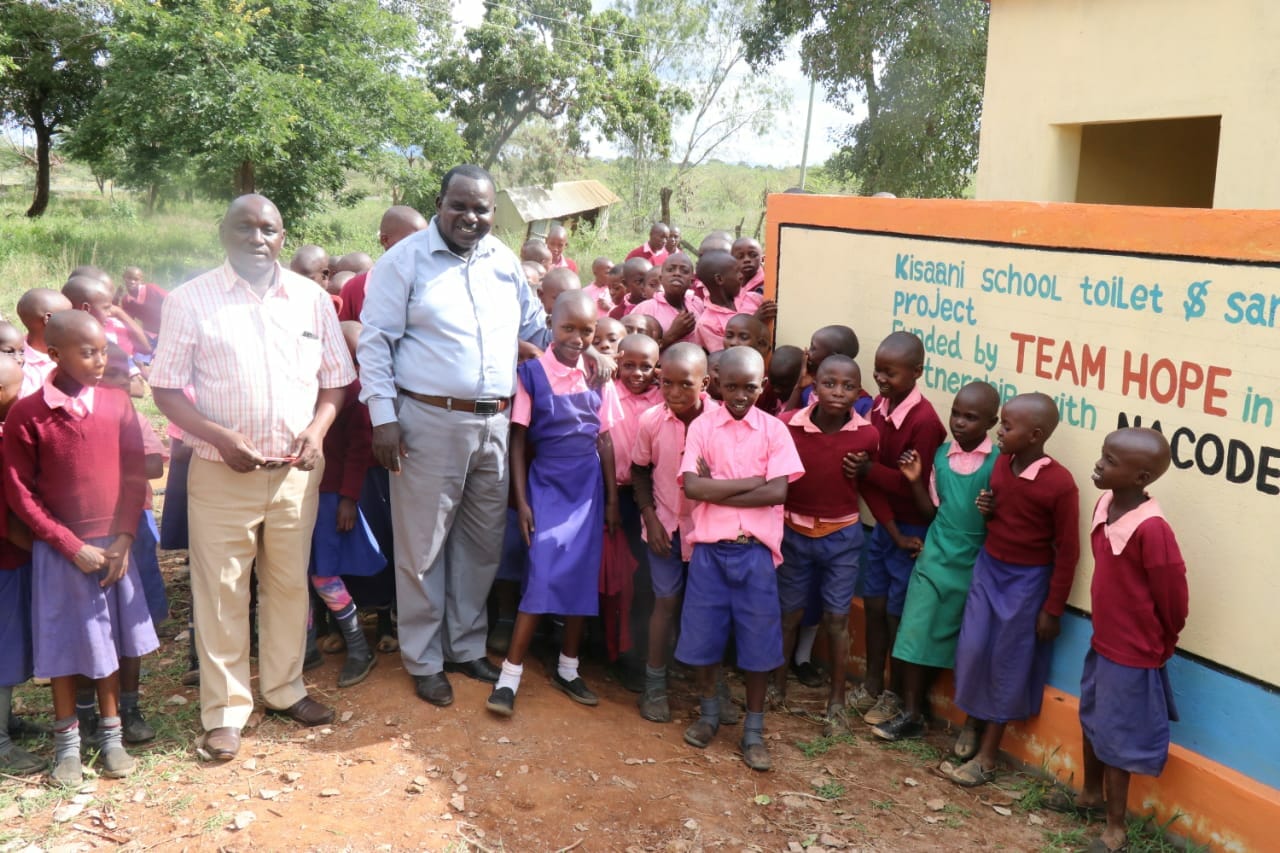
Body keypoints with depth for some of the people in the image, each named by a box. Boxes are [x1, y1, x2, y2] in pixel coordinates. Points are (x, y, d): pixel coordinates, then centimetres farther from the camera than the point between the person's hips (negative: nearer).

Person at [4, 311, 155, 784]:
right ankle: (66, 743, 23)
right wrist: (72, 546, -10)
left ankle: (111, 736, 25)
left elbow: (134, 477, 1)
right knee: (63, 646, 8)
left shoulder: (117, 404, -3)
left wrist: (123, 539, -7)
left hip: (114, 545, 2)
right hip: (59, 551, -2)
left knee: (109, 641, 11)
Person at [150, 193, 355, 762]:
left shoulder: (311, 298, 5)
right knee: (221, 592, 4)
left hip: (296, 470, 3)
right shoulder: (191, 300, -3)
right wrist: (219, 436, -17)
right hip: (221, 472, -2)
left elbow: (335, 377, 10)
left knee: (290, 584, 13)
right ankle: (225, 710, 18)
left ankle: (284, 688, 30)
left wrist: (318, 429, -8)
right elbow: (167, 388, -3)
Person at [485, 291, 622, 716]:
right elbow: (518, 441, -5)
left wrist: (612, 498, 6)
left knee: (583, 577, 7)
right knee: (544, 577, -10)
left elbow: (605, 441, 7)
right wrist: (521, 501, -7)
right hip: (547, 486, -3)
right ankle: (509, 676, 0)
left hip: (588, 489, 4)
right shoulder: (530, 374, -7)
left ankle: (567, 669, 22)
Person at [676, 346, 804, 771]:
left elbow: (778, 492, -11)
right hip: (709, 547, 0)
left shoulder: (774, 429, 1)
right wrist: (753, 481, -14)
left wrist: (716, 489, -11)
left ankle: (754, 730, 20)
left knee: (758, 639, 6)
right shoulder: (702, 426, 1)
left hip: (755, 548, 0)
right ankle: (708, 713, 31)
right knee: (703, 633, 9)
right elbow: (692, 486, -12)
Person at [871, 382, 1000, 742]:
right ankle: (910, 715, 15)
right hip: (934, 559, 4)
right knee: (915, 636, 3)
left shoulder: (998, 463, -11)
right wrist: (915, 481, -3)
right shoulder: (942, 454, 3)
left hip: (973, 566, -4)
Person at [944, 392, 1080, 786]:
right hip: (988, 567, 6)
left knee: (1007, 663, 5)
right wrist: (986, 510, -8)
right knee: (972, 650, 7)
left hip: (1027, 581, -6)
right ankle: (973, 721, 31)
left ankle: (987, 755, 15)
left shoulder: (1059, 484, -22)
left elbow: (1067, 550, -15)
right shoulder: (1001, 464, -2)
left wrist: (1053, 608, -11)